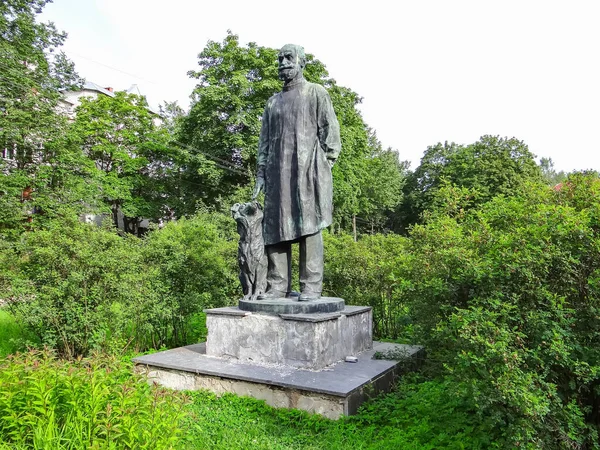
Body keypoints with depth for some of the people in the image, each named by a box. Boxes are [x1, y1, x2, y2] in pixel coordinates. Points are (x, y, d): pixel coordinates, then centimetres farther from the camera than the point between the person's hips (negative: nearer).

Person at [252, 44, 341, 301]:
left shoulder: (316, 93, 10)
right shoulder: (273, 102, 23)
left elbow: (330, 132, 3)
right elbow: (264, 140, 20)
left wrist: (325, 166, -7)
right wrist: (260, 173, 11)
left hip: (307, 169, -5)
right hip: (278, 173, 5)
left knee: (309, 226, -8)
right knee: (274, 227, -1)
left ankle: (311, 287, -6)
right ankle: (278, 285, 4)